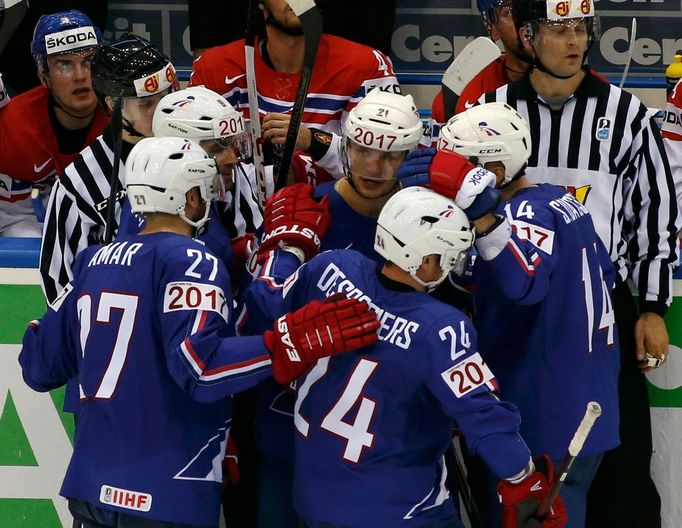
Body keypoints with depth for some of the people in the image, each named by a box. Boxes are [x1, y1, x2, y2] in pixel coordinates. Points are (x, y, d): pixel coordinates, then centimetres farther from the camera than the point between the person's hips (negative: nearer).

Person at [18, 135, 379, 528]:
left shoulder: (94, 261, 10)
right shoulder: (190, 262, -11)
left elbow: (41, 368, 16)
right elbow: (198, 365, -26)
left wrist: (35, 334, 36)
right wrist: (292, 343, -30)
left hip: (89, 487, 7)